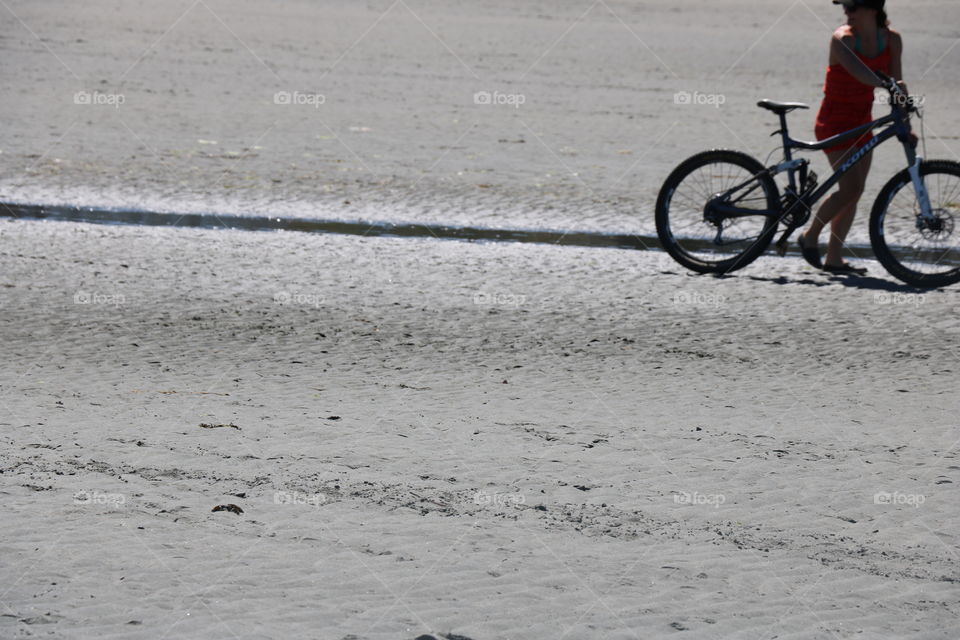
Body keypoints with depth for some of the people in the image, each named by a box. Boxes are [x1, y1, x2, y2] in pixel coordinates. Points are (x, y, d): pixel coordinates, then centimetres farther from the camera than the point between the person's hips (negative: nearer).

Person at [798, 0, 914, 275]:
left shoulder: (892, 40, -1)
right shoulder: (842, 38, -19)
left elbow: (896, 80, 3)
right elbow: (855, 68, -38)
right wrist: (886, 85, -55)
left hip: (861, 122, 6)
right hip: (835, 120, -6)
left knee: (854, 192, 7)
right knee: (850, 188, -16)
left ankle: (834, 258, 16)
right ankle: (810, 236, 5)